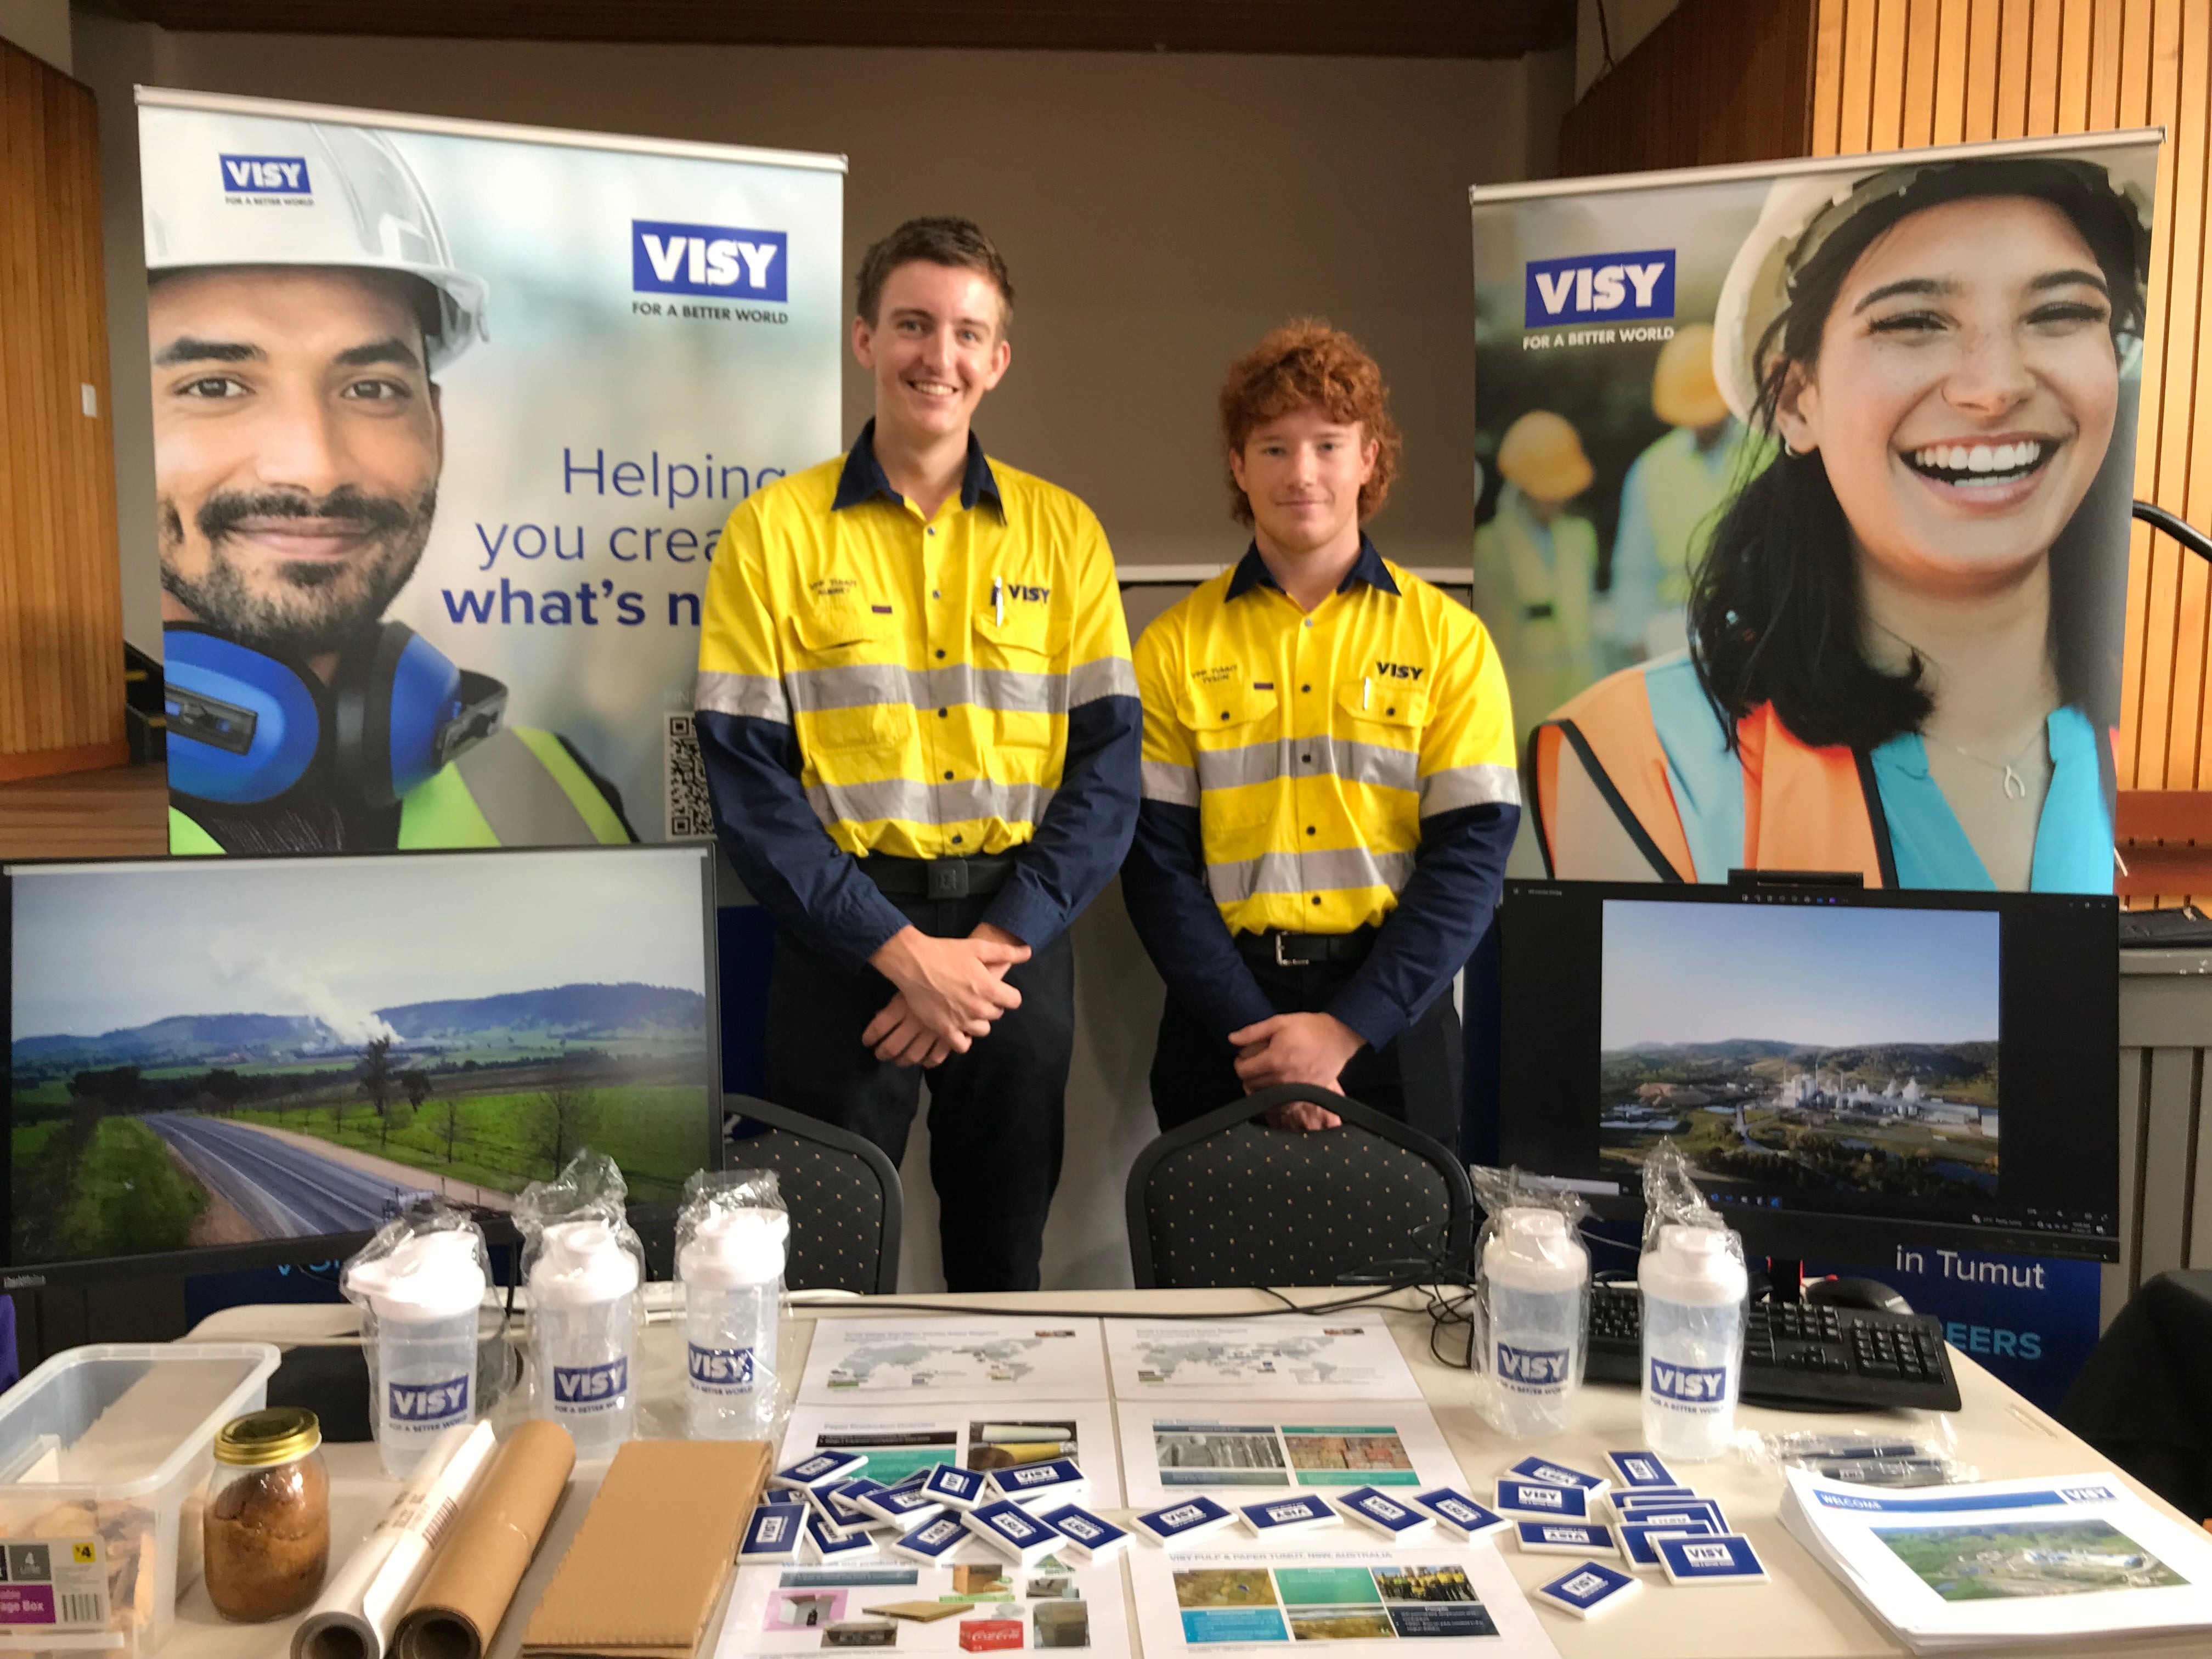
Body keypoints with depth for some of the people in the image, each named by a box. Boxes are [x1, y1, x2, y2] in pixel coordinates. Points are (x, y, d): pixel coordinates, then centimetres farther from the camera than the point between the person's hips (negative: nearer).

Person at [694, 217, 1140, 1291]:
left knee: (1005, 1260, 15)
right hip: (844, 935, -1)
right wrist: (901, 951, -13)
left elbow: (1107, 762, 0)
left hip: (1016, 937, 2)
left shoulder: (1062, 532, 5)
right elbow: (748, 778, -6)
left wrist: (996, 942, -11)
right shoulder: (775, 531, 0)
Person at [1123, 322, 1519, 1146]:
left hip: (1393, 1015, 0)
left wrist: (1346, 1029, -14)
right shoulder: (1174, 647, 2)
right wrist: (1252, 1032, -13)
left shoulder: (1449, 638, 1)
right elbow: (1158, 861, -2)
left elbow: (1470, 855, -4)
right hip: (1223, 1010, 0)